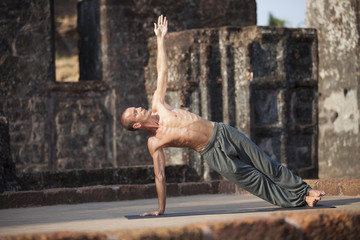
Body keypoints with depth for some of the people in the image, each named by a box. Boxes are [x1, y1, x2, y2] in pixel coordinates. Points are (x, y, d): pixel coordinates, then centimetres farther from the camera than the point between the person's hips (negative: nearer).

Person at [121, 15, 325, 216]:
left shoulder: (158, 106, 3)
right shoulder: (154, 143, -10)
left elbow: (162, 72, 10)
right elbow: (160, 176, -6)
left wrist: (161, 39, 12)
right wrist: (160, 209, -7)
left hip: (222, 132, 4)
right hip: (214, 153, -4)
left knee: (267, 166, 4)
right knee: (253, 180, -4)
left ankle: (304, 191, 14)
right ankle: (296, 200, 9)